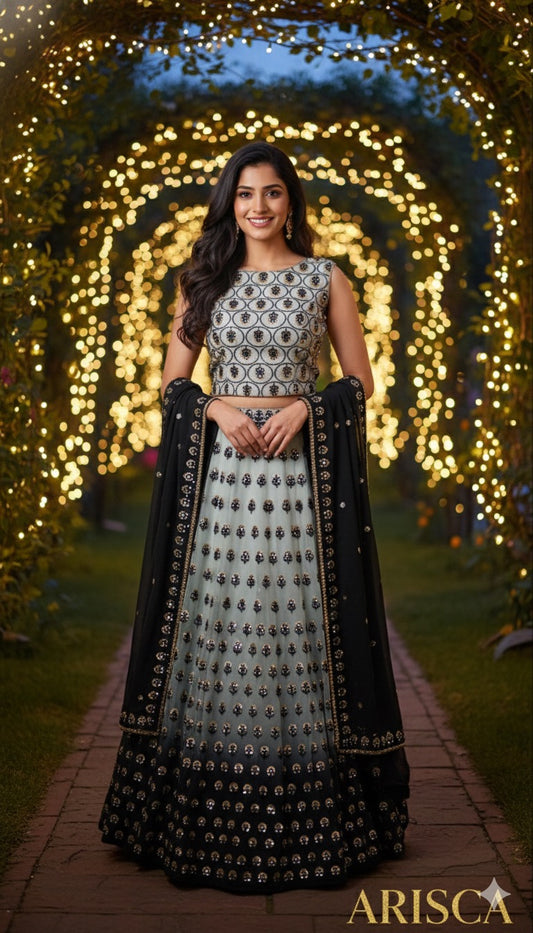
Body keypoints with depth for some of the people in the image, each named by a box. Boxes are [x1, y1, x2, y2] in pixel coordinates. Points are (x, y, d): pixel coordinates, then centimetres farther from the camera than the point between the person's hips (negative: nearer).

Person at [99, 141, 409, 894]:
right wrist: (218, 410, -9)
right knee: (216, 627, 2)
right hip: (221, 468, 2)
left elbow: (360, 381, 6)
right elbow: (172, 384, 10)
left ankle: (312, 817, 13)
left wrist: (305, 407, -12)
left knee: (299, 627, 0)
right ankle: (209, 817, 14)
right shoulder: (206, 281, 11)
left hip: (302, 468, -1)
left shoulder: (326, 279, 6)